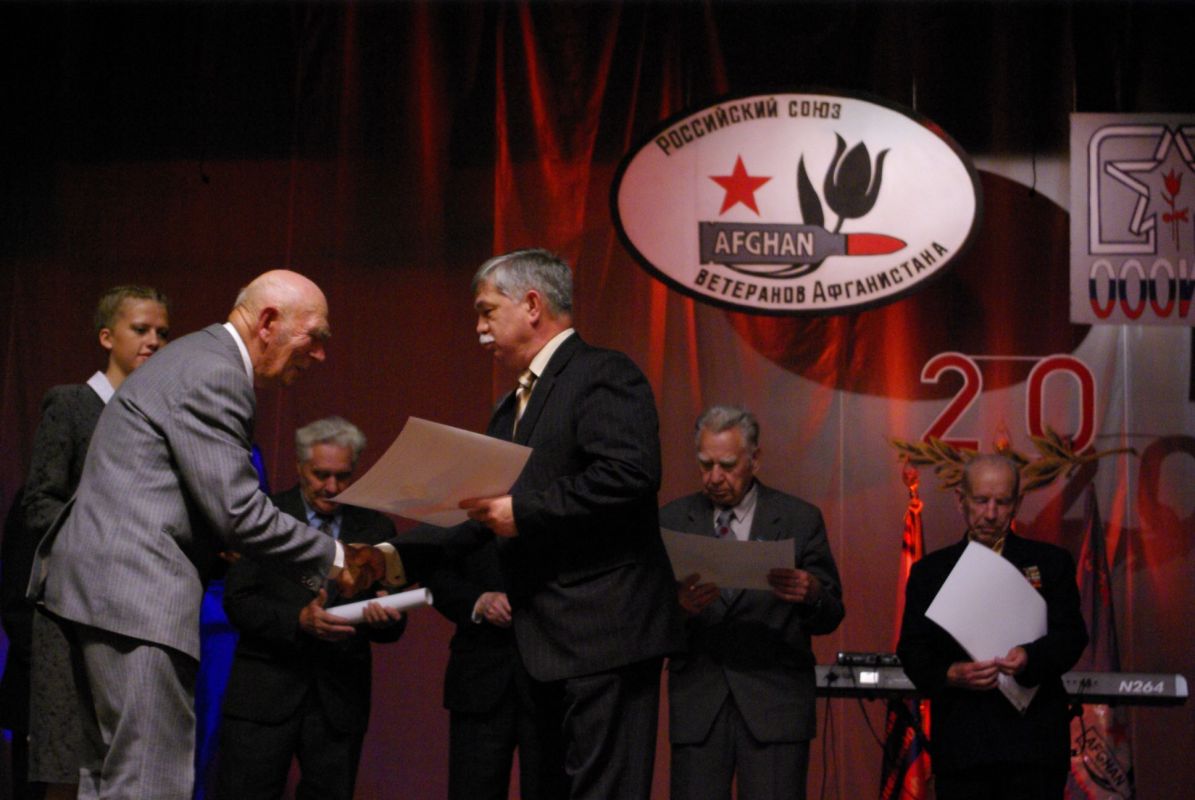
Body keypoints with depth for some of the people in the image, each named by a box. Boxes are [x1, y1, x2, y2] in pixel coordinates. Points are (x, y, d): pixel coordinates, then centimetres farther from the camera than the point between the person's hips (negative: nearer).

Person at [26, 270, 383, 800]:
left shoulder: (200, 359, 21)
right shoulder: (213, 375, -12)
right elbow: (237, 511, -17)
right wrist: (332, 560, -7)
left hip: (99, 584, 11)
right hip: (136, 595, -11)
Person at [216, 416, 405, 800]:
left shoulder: (376, 528, 12)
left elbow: (394, 623, 9)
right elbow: (238, 602, -5)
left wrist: (385, 620, -16)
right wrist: (299, 621, -21)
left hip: (340, 697, 2)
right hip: (267, 692, -2)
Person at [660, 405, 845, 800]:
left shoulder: (799, 520, 6)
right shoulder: (672, 521, 9)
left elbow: (829, 619, 6)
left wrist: (812, 594, -18)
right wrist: (679, 605, -18)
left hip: (775, 704, -1)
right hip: (697, 703, 1)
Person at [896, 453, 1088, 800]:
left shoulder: (1051, 563, 11)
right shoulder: (930, 571, 13)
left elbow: (1071, 635, 1)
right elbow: (912, 652, 6)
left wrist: (1031, 658, -21)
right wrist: (949, 675, -16)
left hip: (1033, 741, -1)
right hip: (960, 742, 1)